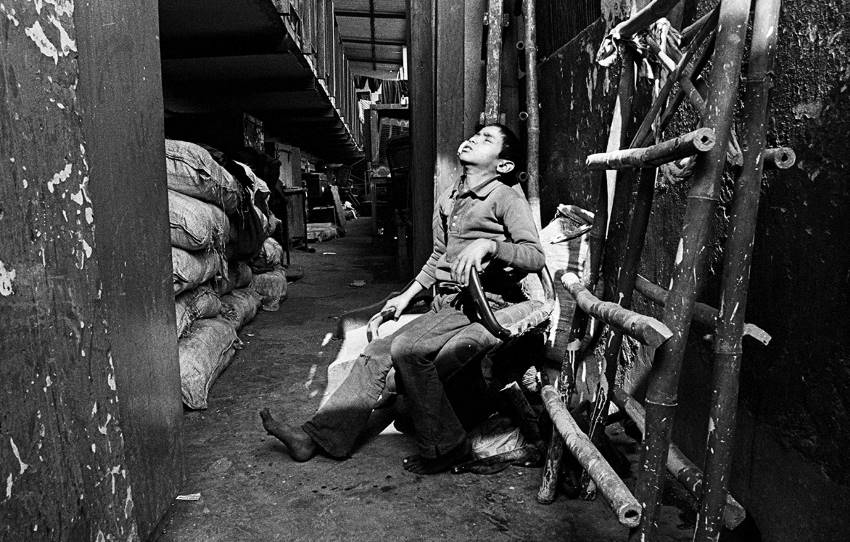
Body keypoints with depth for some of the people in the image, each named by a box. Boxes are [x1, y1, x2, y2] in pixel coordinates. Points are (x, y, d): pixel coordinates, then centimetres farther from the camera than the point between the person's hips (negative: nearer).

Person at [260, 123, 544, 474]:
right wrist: (407, 295, 22)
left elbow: (535, 257, -15)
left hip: (488, 306, -7)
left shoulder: (506, 198, -4)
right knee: (376, 353, -3)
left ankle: (444, 446, -9)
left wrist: (488, 245, -29)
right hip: (447, 306, 8)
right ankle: (318, 435, 4)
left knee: (408, 349, -26)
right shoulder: (447, 200, 18)